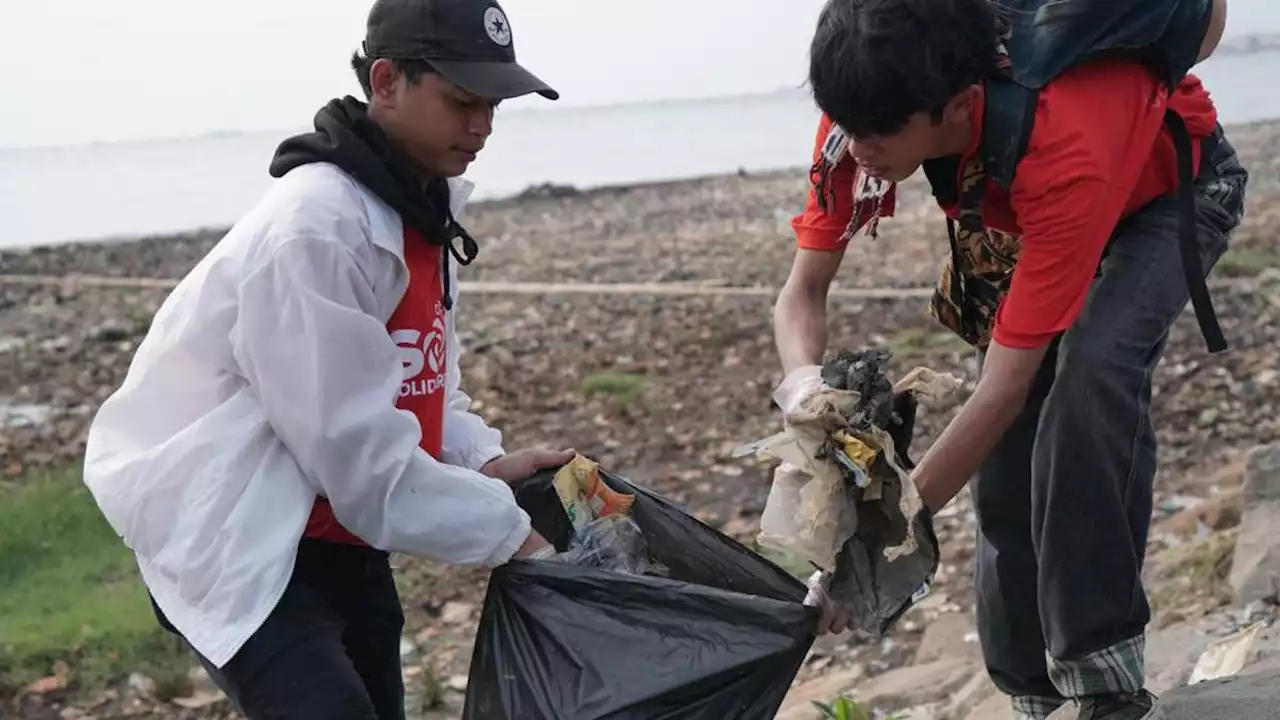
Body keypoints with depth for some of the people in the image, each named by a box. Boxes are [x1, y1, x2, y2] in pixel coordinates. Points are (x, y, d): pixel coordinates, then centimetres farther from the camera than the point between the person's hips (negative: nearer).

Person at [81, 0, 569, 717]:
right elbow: (360, 451, -26)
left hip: (341, 538, 9)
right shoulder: (314, 228, -25)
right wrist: (508, 531, -20)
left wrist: (482, 461, -5)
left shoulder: (422, 208, 4)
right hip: (238, 546, -9)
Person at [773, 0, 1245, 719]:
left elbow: (1004, 388, -42)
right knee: (1007, 457, -5)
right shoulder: (861, 117, -30)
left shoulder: (1061, 155, -46)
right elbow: (803, 292, -21)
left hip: (1176, 184, -5)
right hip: (1028, 214, 6)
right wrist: (804, 378, -44)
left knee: (1090, 370, -33)